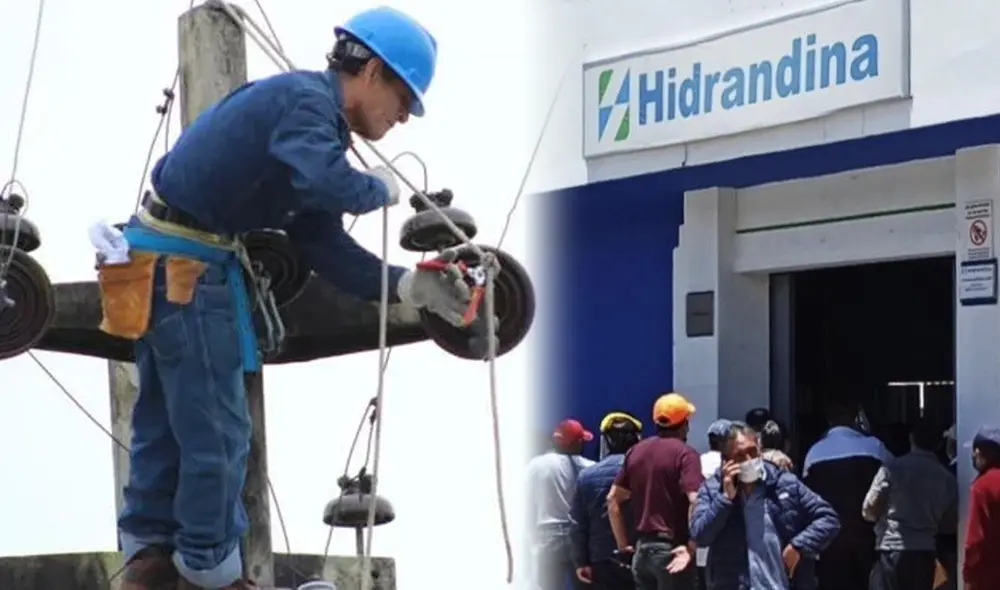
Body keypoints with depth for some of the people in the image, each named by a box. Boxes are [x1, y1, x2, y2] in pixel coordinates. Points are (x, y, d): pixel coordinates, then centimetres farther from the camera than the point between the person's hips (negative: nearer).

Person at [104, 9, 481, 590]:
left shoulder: (309, 115, 15)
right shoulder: (306, 101, -15)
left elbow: (325, 246, 12)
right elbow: (327, 185, -36)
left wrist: (406, 284, 2)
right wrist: (381, 189, -14)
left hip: (168, 262, 10)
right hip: (185, 265, -10)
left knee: (166, 421, 17)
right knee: (217, 430, -1)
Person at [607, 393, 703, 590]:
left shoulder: (636, 451, 11)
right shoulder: (685, 454, -10)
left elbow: (613, 499, 14)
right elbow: (696, 501, -22)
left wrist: (623, 543, 17)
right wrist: (691, 547, -17)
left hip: (642, 548, 7)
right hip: (672, 549, -6)